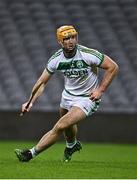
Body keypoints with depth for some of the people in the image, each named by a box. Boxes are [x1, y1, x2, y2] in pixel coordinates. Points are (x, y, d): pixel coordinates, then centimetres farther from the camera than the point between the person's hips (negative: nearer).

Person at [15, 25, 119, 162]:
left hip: (88, 98, -5)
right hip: (68, 94, 5)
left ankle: (31, 153, -11)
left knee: (60, 127, -19)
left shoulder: (89, 55, -25)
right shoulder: (56, 59, -13)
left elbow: (113, 67, -14)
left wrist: (100, 90, -15)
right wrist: (31, 102, -15)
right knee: (67, 125, 26)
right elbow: (42, 82, -4)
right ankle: (72, 145, 61)